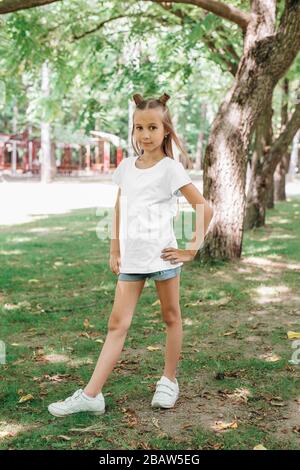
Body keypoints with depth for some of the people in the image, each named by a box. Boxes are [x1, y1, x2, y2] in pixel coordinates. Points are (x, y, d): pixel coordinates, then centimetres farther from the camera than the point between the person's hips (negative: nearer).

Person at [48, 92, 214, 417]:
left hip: (162, 255, -4)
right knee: (117, 323, 2)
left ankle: (169, 381, 29)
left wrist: (191, 250, -9)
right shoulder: (126, 166, 6)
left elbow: (205, 209, -10)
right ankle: (91, 394, 2)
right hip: (131, 257, 4)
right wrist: (114, 251, 11)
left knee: (171, 317, 12)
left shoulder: (171, 169, -9)